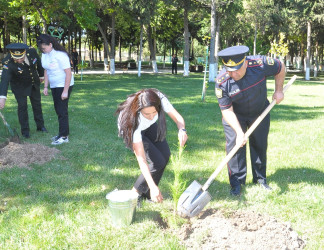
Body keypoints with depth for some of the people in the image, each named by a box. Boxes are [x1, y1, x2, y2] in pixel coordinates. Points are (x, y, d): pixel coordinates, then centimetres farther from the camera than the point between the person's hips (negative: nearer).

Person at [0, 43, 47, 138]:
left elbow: (38, 63, -4)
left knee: (37, 104, 15)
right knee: (22, 106, -5)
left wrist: (41, 75, 10)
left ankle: (40, 126, 32)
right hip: (20, 86, -4)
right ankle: (25, 131, 11)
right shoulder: (8, 63, -35)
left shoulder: (32, 51, -25)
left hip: (34, 83, 4)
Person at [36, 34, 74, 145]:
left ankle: (64, 136, -1)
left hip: (64, 86, -8)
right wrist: (45, 86, 8)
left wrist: (65, 91, -21)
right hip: (54, 86, 8)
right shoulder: (44, 55, 6)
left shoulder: (60, 55, -19)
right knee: (58, 110, 11)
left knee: (62, 111, -7)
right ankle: (62, 134, 20)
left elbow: (68, 73, -20)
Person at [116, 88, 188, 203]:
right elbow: (141, 159, -44)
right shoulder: (133, 121, -44)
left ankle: (146, 194, 12)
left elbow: (178, 117, -29)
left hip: (148, 126, 5)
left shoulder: (159, 99, -37)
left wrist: (182, 130, -54)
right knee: (158, 162, -17)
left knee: (165, 155, -5)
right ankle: (135, 193, 3)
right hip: (131, 129, -5)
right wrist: (153, 187, -51)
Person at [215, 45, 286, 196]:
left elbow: (280, 68, -8)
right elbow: (227, 110, -25)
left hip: (260, 112, 2)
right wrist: (239, 132, -34)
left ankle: (260, 178, 27)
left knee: (260, 145, 10)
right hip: (235, 115, -1)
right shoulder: (222, 82, -31)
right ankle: (236, 182, 2)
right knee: (234, 144, -11)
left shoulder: (261, 64, -31)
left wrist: (278, 90, -9)